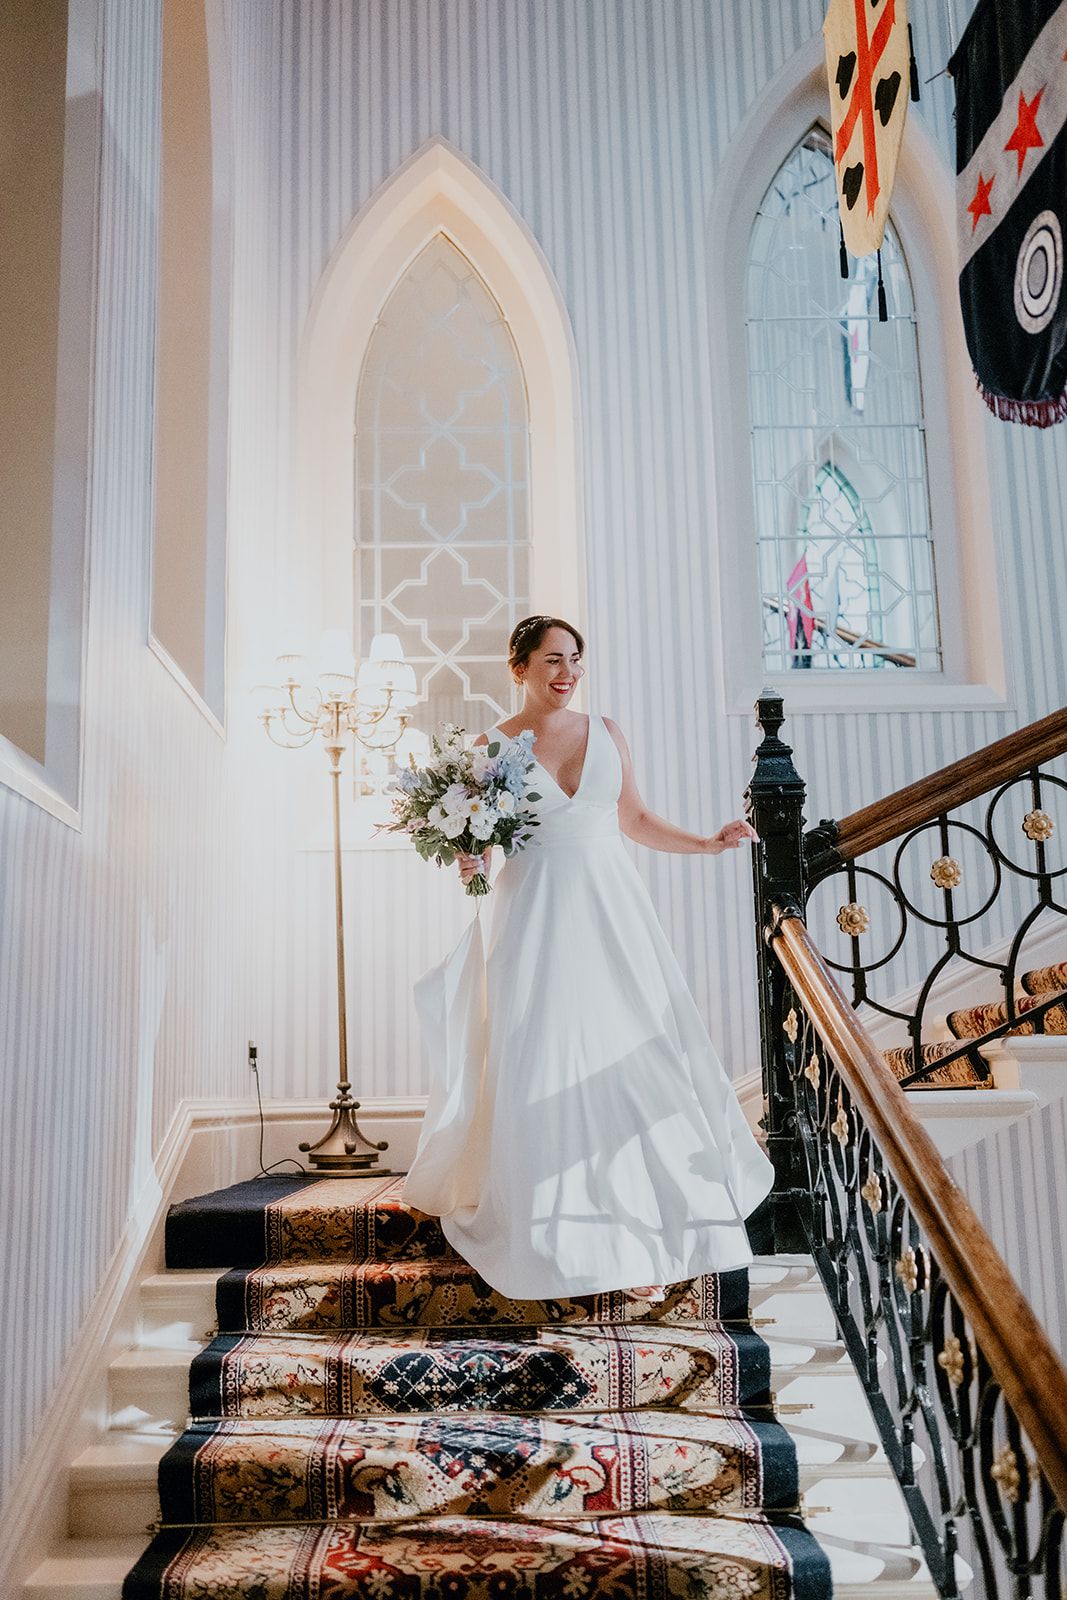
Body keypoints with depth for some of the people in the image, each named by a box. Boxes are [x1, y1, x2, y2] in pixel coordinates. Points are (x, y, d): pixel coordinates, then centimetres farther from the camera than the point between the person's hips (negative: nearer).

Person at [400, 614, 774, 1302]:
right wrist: (469, 864, -16)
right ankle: (566, 1236, 12)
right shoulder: (493, 746, 2)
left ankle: (643, 1231, 7)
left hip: (612, 915, 2)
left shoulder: (606, 731, 9)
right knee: (547, 1070, -1)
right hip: (537, 919, -2)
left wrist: (709, 843, 7)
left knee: (635, 1060, -2)